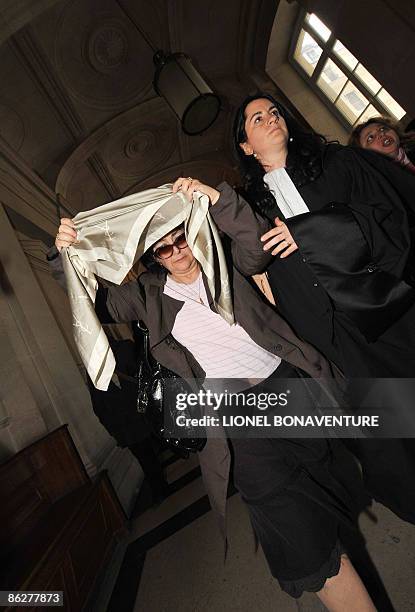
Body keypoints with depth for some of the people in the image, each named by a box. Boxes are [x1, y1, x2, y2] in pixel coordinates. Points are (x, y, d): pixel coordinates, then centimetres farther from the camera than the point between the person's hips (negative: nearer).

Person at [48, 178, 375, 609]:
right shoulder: (149, 293, 7)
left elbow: (257, 243, -6)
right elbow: (96, 301, 10)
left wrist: (214, 198, -14)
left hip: (288, 380, 3)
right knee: (306, 539, -3)